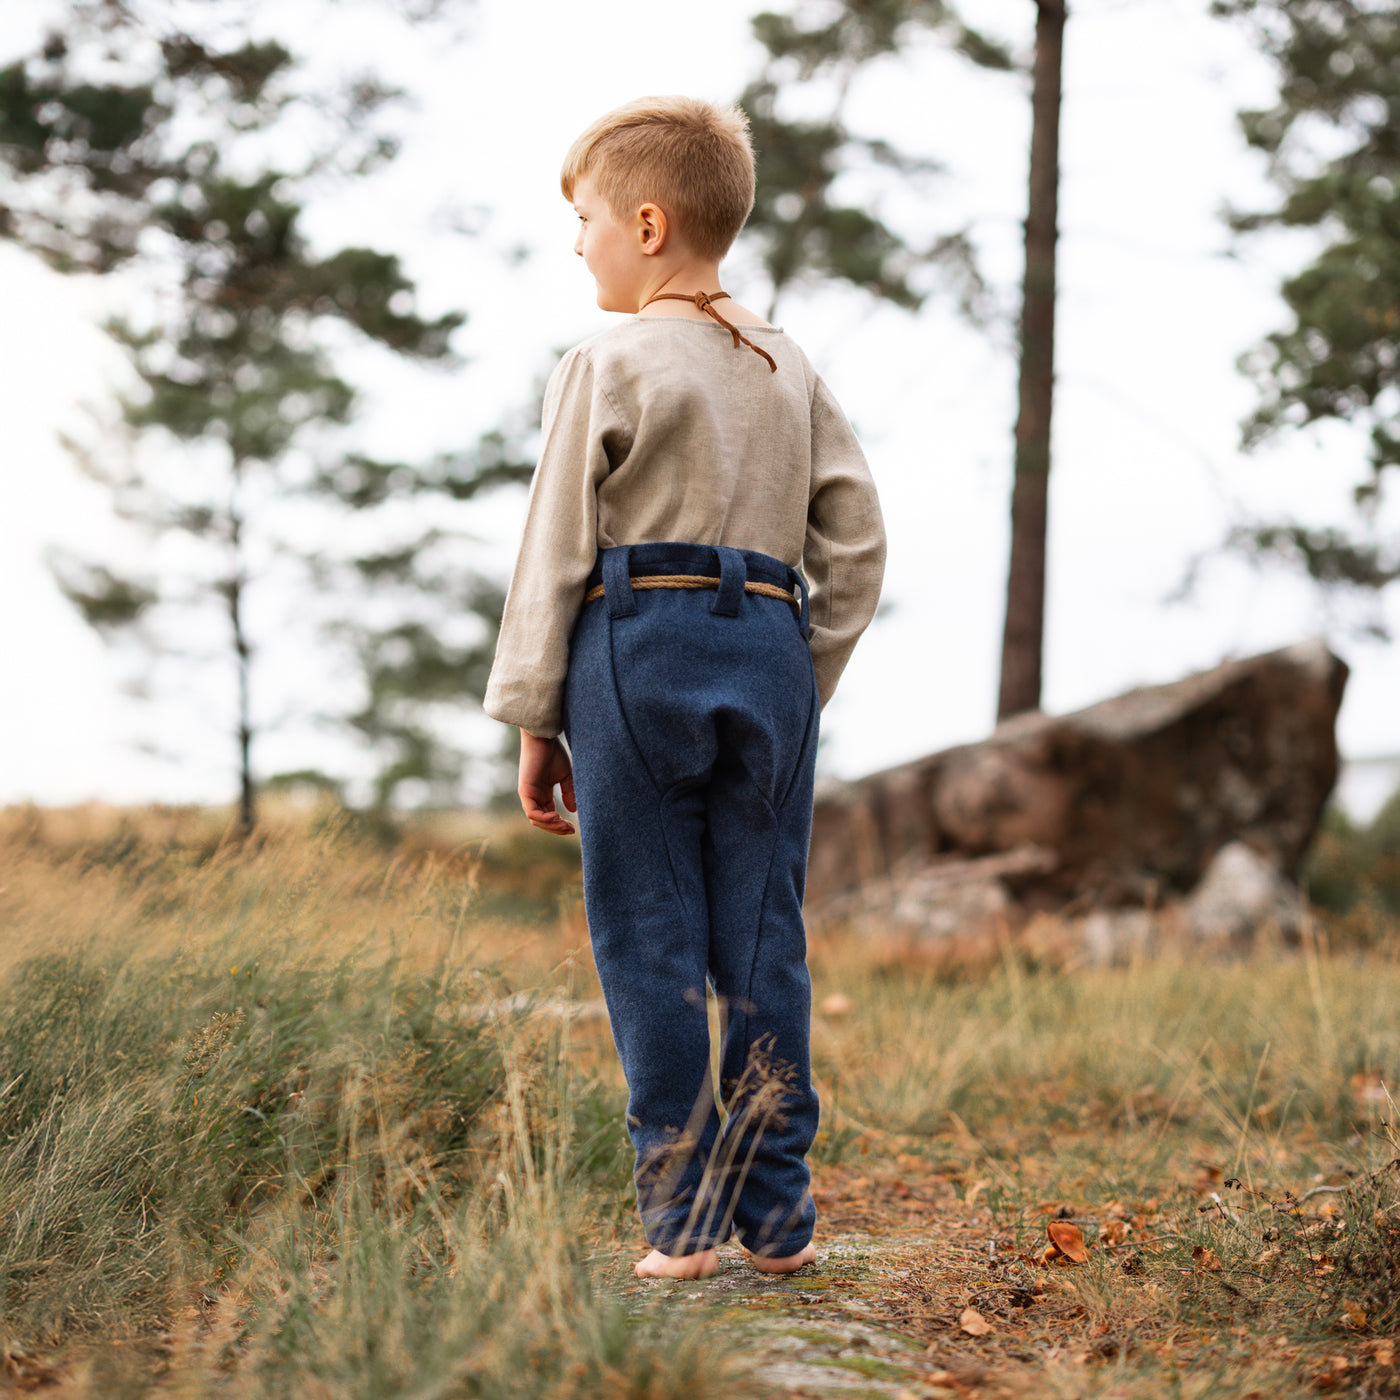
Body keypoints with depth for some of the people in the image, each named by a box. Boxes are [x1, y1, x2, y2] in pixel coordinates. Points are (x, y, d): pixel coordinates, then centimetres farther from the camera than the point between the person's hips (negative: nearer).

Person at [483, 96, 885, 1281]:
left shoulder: (608, 369, -3)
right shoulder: (791, 370, 13)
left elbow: (557, 553, -3)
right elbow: (858, 545, 10)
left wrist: (533, 719, 3)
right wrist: (806, 683, 16)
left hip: (638, 651, -5)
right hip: (771, 653, 5)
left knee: (651, 941, 1)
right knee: (762, 938, 8)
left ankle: (683, 1218, 4)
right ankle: (778, 1214, 13)